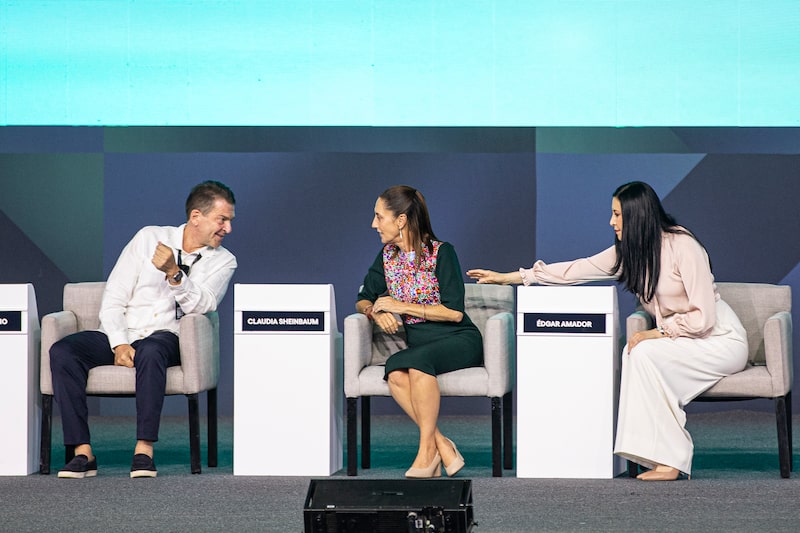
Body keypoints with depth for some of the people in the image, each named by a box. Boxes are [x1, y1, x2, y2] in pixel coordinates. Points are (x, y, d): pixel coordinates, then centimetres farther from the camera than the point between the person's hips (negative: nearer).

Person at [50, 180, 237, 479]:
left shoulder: (223, 261, 7)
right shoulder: (150, 238, 6)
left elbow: (203, 305, -11)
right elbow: (114, 297, 1)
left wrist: (174, 274, -26)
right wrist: (119, 344, -14)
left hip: (166, 337, -2)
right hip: (120, 335, 2)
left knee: (150, 351, -39)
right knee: (62, 352, -26)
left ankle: (144, 450, -39)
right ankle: (83, 452, -28)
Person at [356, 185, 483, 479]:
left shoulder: (440, 252, -8)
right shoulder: (387, 256, 10)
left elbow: (454, 312, -13)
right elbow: (363, 300, 17)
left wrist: (402, 306, -15)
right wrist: (376, 312, -8)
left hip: (458, 341, -5)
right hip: (418, 343, 5)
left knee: (416, 362, -37)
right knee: (395, 373, -31)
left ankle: (427, 451, -29)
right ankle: (442, 447, -28)